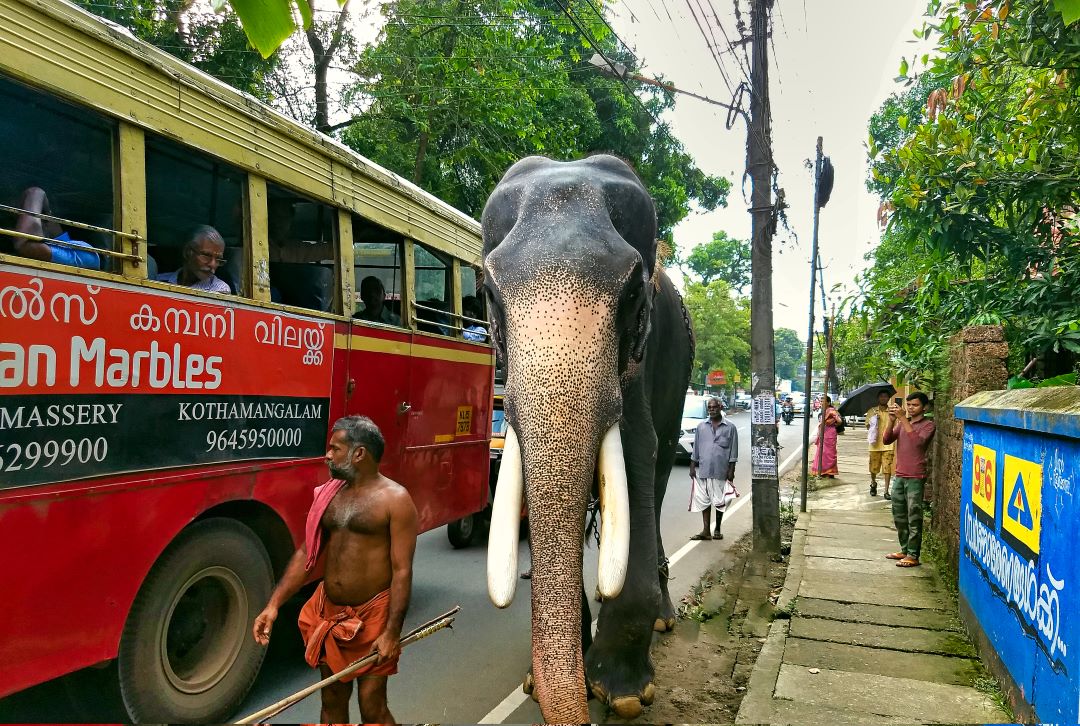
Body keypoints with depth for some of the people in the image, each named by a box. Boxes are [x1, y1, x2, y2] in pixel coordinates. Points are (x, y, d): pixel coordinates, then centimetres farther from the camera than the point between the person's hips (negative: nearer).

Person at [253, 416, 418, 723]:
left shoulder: (395, 499, -14)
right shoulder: (328, 494, 6)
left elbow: (402, 570, -16)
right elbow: (305, 553, 8)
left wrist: (392, 632, -20)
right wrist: (274, 604, 1)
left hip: (372, 618, -6)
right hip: (329, 615, 6)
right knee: (332, 701, 17)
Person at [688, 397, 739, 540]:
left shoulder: (730, 427, 1)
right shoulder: (701, 427, 7)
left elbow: (733, 451, 0)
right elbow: (696, 449, 10)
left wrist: (731, 470, -4)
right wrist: (692, 467, 6)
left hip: (721, 472, -2)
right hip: (703, 471, 2)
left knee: (720, 501, 7)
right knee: (704, 501, 4)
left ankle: (717, 529, 21)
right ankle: (706, 530, 10)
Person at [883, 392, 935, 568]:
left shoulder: (928, 425, -4)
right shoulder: (902, 423, 13)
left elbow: (918, 441, -23)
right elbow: (887, 440, 2)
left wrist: (903, 418, -25)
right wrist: (892, 420, -12)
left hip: (915, 477, -7)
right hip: (899, 475, 7)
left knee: (914, 518, -3)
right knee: (899, 516, 13)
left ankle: (913, 556, 1)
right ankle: (905, 550, 25)